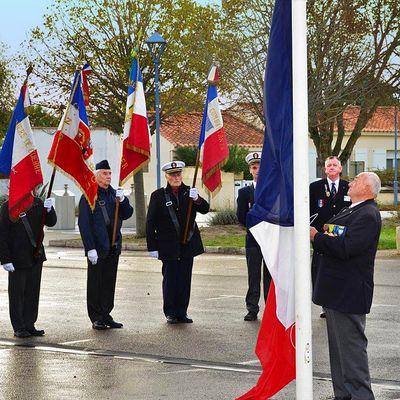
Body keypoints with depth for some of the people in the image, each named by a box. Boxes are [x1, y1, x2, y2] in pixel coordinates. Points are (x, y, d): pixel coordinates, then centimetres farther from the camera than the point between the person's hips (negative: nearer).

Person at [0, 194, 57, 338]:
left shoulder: (38, 204, 3)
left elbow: (51, 222, 5)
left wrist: (49, 209, -17)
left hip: (36, 257, 5)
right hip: (17, 259, -5)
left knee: (33, 292, 11)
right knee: (17, 293, 4)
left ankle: (29, 325, 21)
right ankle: (19, 328, 12)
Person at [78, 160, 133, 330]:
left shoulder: (114, 193, 12)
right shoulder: (89, 196, -7)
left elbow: (127, 214, 8)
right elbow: (84, 224, -11)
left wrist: (122, 200, -11)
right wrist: (90, 248, -17)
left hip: (113, 246, 6)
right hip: (97, 248, -6)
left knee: (109, 282, 10)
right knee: (95, 283, 1)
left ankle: (106, 315, 19)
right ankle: (97, 318, 6)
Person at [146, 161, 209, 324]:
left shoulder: (189, 192, 7)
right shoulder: (158, 196, -1)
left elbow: (205, 209, -4)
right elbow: (150, 223, -1)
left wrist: (197, 199, -26)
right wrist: (152, 247, -5)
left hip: (188, 245, 3)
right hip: (169, 246, -2)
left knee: (185, 280, 6)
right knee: (170, 279, 0)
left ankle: (182, 312, 15)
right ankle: (170, 313, 11)